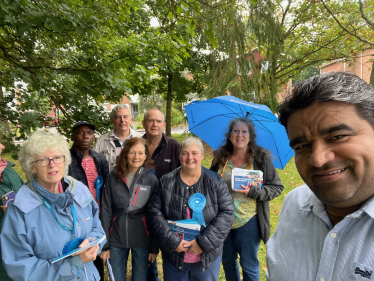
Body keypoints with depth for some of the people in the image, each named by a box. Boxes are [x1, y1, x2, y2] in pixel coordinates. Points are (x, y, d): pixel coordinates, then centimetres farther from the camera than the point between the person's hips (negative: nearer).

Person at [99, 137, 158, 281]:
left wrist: (154, 247, -3)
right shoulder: (113, 177, -5)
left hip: (142, 241, 0)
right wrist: (104, 244, -2)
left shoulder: (151, 179, -6)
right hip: (116, 240, 1)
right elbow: (106, 211, -2)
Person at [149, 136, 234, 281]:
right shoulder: (166, 181, -6)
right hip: (173, 255, 1)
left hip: (208, 256, 0)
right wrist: (172, 241, -14)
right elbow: (155, 212, -5)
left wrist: (204, 242, -16)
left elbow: (227, 213, -10)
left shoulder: (215, 181, -8)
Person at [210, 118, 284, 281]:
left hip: (248, 222, -3)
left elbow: (277, 187, -8)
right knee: (227, 261, 22)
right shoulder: (220, 158, -1)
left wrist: (252, 192, -21)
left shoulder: (262, 159, -9)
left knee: (249, 265, 12)